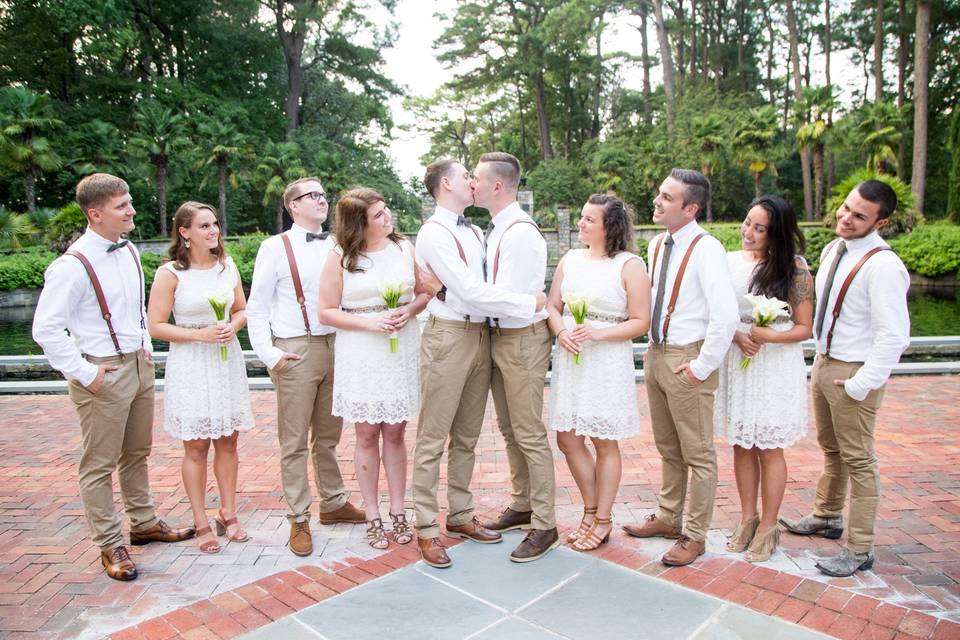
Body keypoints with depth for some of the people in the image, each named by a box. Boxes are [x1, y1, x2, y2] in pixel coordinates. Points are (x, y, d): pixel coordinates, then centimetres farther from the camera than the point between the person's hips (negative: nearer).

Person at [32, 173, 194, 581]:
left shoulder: (129, 252, 6)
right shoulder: (73, 266, -18)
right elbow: (46, 329, -17)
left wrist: (146, 346, 11)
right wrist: (84, 373, -17)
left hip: (139, 364, 8)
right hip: (104, 373, -7)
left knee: (137, 454, 20)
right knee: (100, 464, 6)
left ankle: (144, 524, 36)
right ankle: (110, 546, 19)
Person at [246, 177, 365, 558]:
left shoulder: (335, 247, 9)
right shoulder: (275, 247, 0)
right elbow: (257, 307, 0)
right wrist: (269, 354, -8)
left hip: (336, 345, 4)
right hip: (296, 351, -4)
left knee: (329, 435, 16)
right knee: (295, 441, 3)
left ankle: (333, 503, 31)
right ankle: (299, 520, 16)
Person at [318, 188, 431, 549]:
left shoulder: (405, 248, 5)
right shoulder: (340, 258, -2)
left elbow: (425, 292, 10)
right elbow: (326, 312, -2)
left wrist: (409, 310, -11)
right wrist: (369, 322, -15)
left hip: (402, 351, 2)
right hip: (360, 355, -1)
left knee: (394, 434, 8)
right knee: (367, 436, 5)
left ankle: (397, 511, 21)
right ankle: (373, 517, 19)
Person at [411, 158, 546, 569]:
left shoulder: (473, 231, 15)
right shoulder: (434, 233, -10)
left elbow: (489, 282, 11)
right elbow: (471, 292, -17)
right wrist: (529, 304, -13)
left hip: (481, 334, 8)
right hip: (449, 337, -8)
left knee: (467, 436, 15)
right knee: (433, 438, 1)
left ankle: (460, 516, 28)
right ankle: (426, 529, 12)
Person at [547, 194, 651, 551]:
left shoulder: (630, 265, -5)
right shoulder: (570, 259, 10)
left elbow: (640, 323, -7)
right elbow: (552, 305, 12)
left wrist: (598, 333, -19)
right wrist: (561, 332, -9)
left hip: (608, 361, -5)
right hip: (569, 358, 5)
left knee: (604, 442, 6)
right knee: (567, 439, 9)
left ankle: (603, 521, 23)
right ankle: (590, 510, 30)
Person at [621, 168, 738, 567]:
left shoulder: (706, 249, -17)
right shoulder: (657, 245, 8)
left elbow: (726, 316, -24)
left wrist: (702, 366, -19)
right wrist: (655, 349, 11)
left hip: (686, 360, -8)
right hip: (656, 354, 8)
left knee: (698, 454, 7)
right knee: (667, 448, 21)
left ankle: (695, 535, 21)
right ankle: (668, 518, 37)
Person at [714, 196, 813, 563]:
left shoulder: (793, 267, -7)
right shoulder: (728, 262, 1)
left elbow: (804, 328, -4)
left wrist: (767, 335, -20)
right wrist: (737, 337, -13)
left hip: (776, 367, -3)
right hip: (735, 363, 3)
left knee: (769, 448, 6)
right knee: (741, 445, 11)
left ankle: (768, 527, 21)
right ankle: (747, 519, 28)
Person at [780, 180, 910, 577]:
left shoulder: (883, 266, -21)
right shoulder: (832, 251, 5)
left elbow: (893, 337, -23)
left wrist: (859, 385, -21)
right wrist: (821, 359, 12)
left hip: (853, 373, -8)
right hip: (822, 363, 8)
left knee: (858, 461, 3)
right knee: (830, 449, 23)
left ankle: (859, 551, 16)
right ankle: (827, 517, 42)